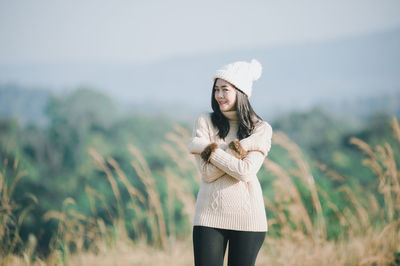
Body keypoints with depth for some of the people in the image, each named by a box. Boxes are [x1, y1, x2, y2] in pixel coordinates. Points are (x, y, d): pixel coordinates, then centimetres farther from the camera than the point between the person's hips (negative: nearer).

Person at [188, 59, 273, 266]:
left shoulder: (261, 130, 1)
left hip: (246, 217, 0)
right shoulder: (205, 122, 3)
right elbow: (208, 172, -7)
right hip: (209, 215, 1)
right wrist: (239, 148, -12)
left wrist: (210, 150, -11)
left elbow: (246, 172, -13)